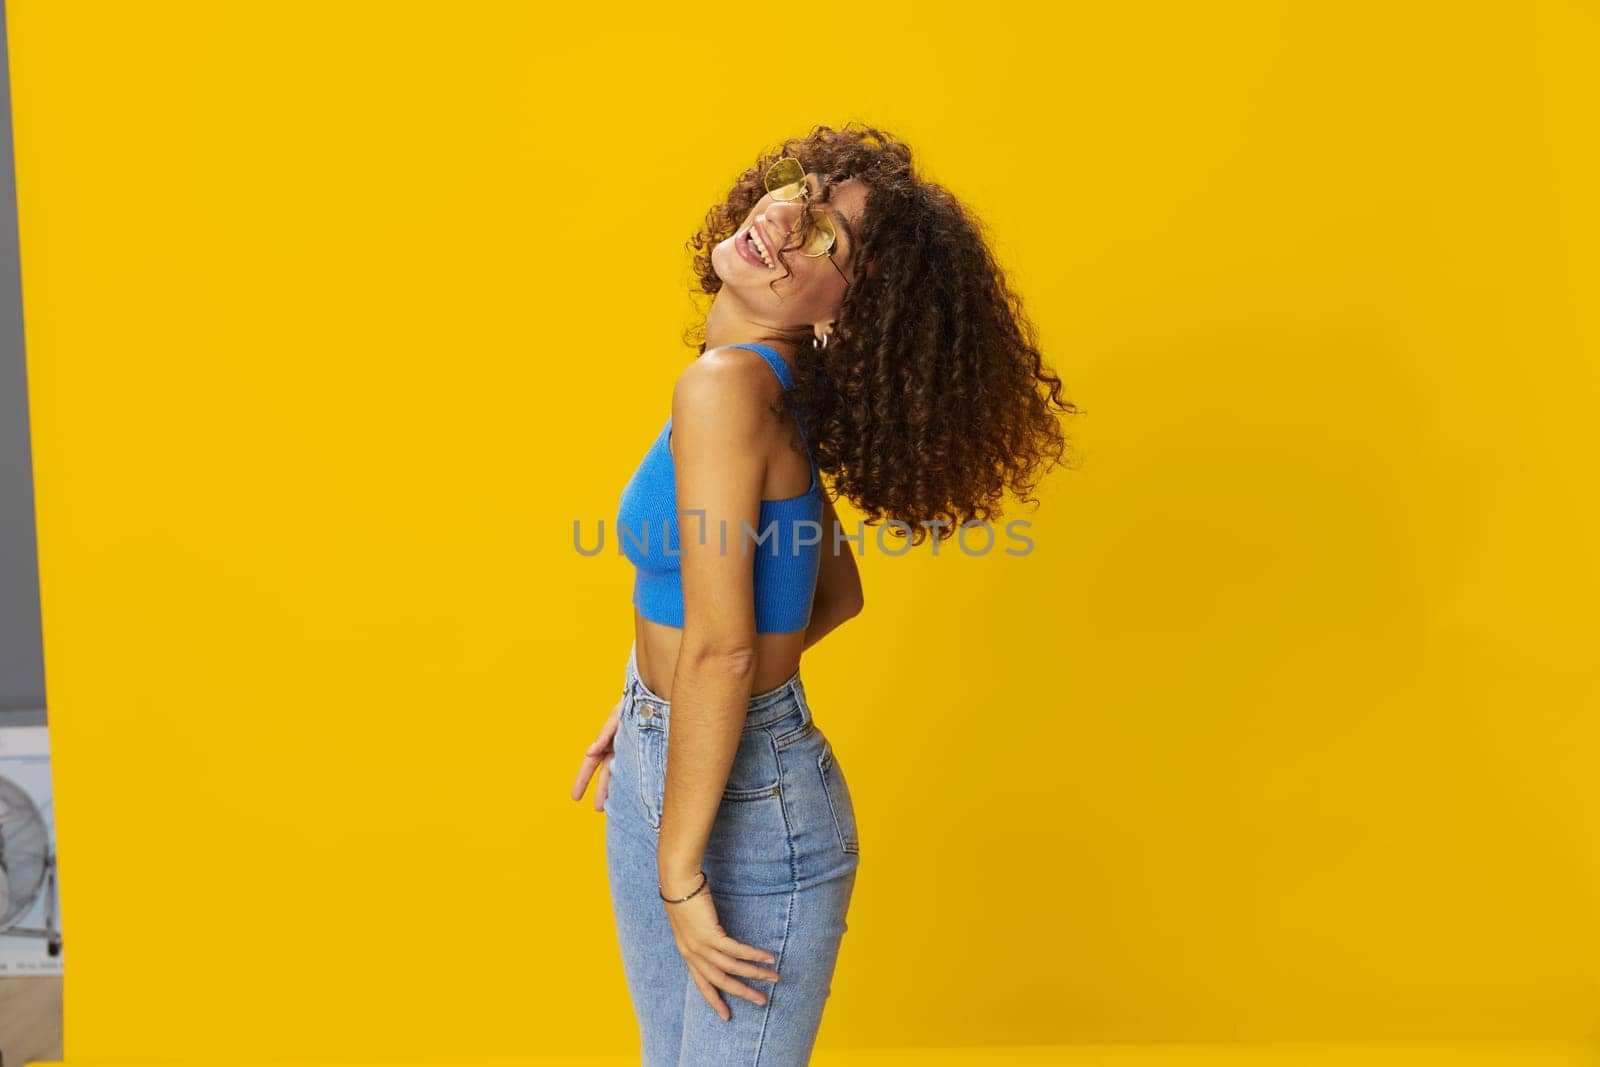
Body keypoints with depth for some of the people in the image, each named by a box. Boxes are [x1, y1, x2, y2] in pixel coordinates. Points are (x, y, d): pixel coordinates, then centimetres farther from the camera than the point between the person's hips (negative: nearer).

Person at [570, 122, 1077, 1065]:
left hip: (750, 805, -9)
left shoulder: (727, 383, -24)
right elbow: (836, 595, 12)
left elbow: (721, 648, -27)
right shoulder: (777, 389, 2)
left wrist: (681, 873, -21)